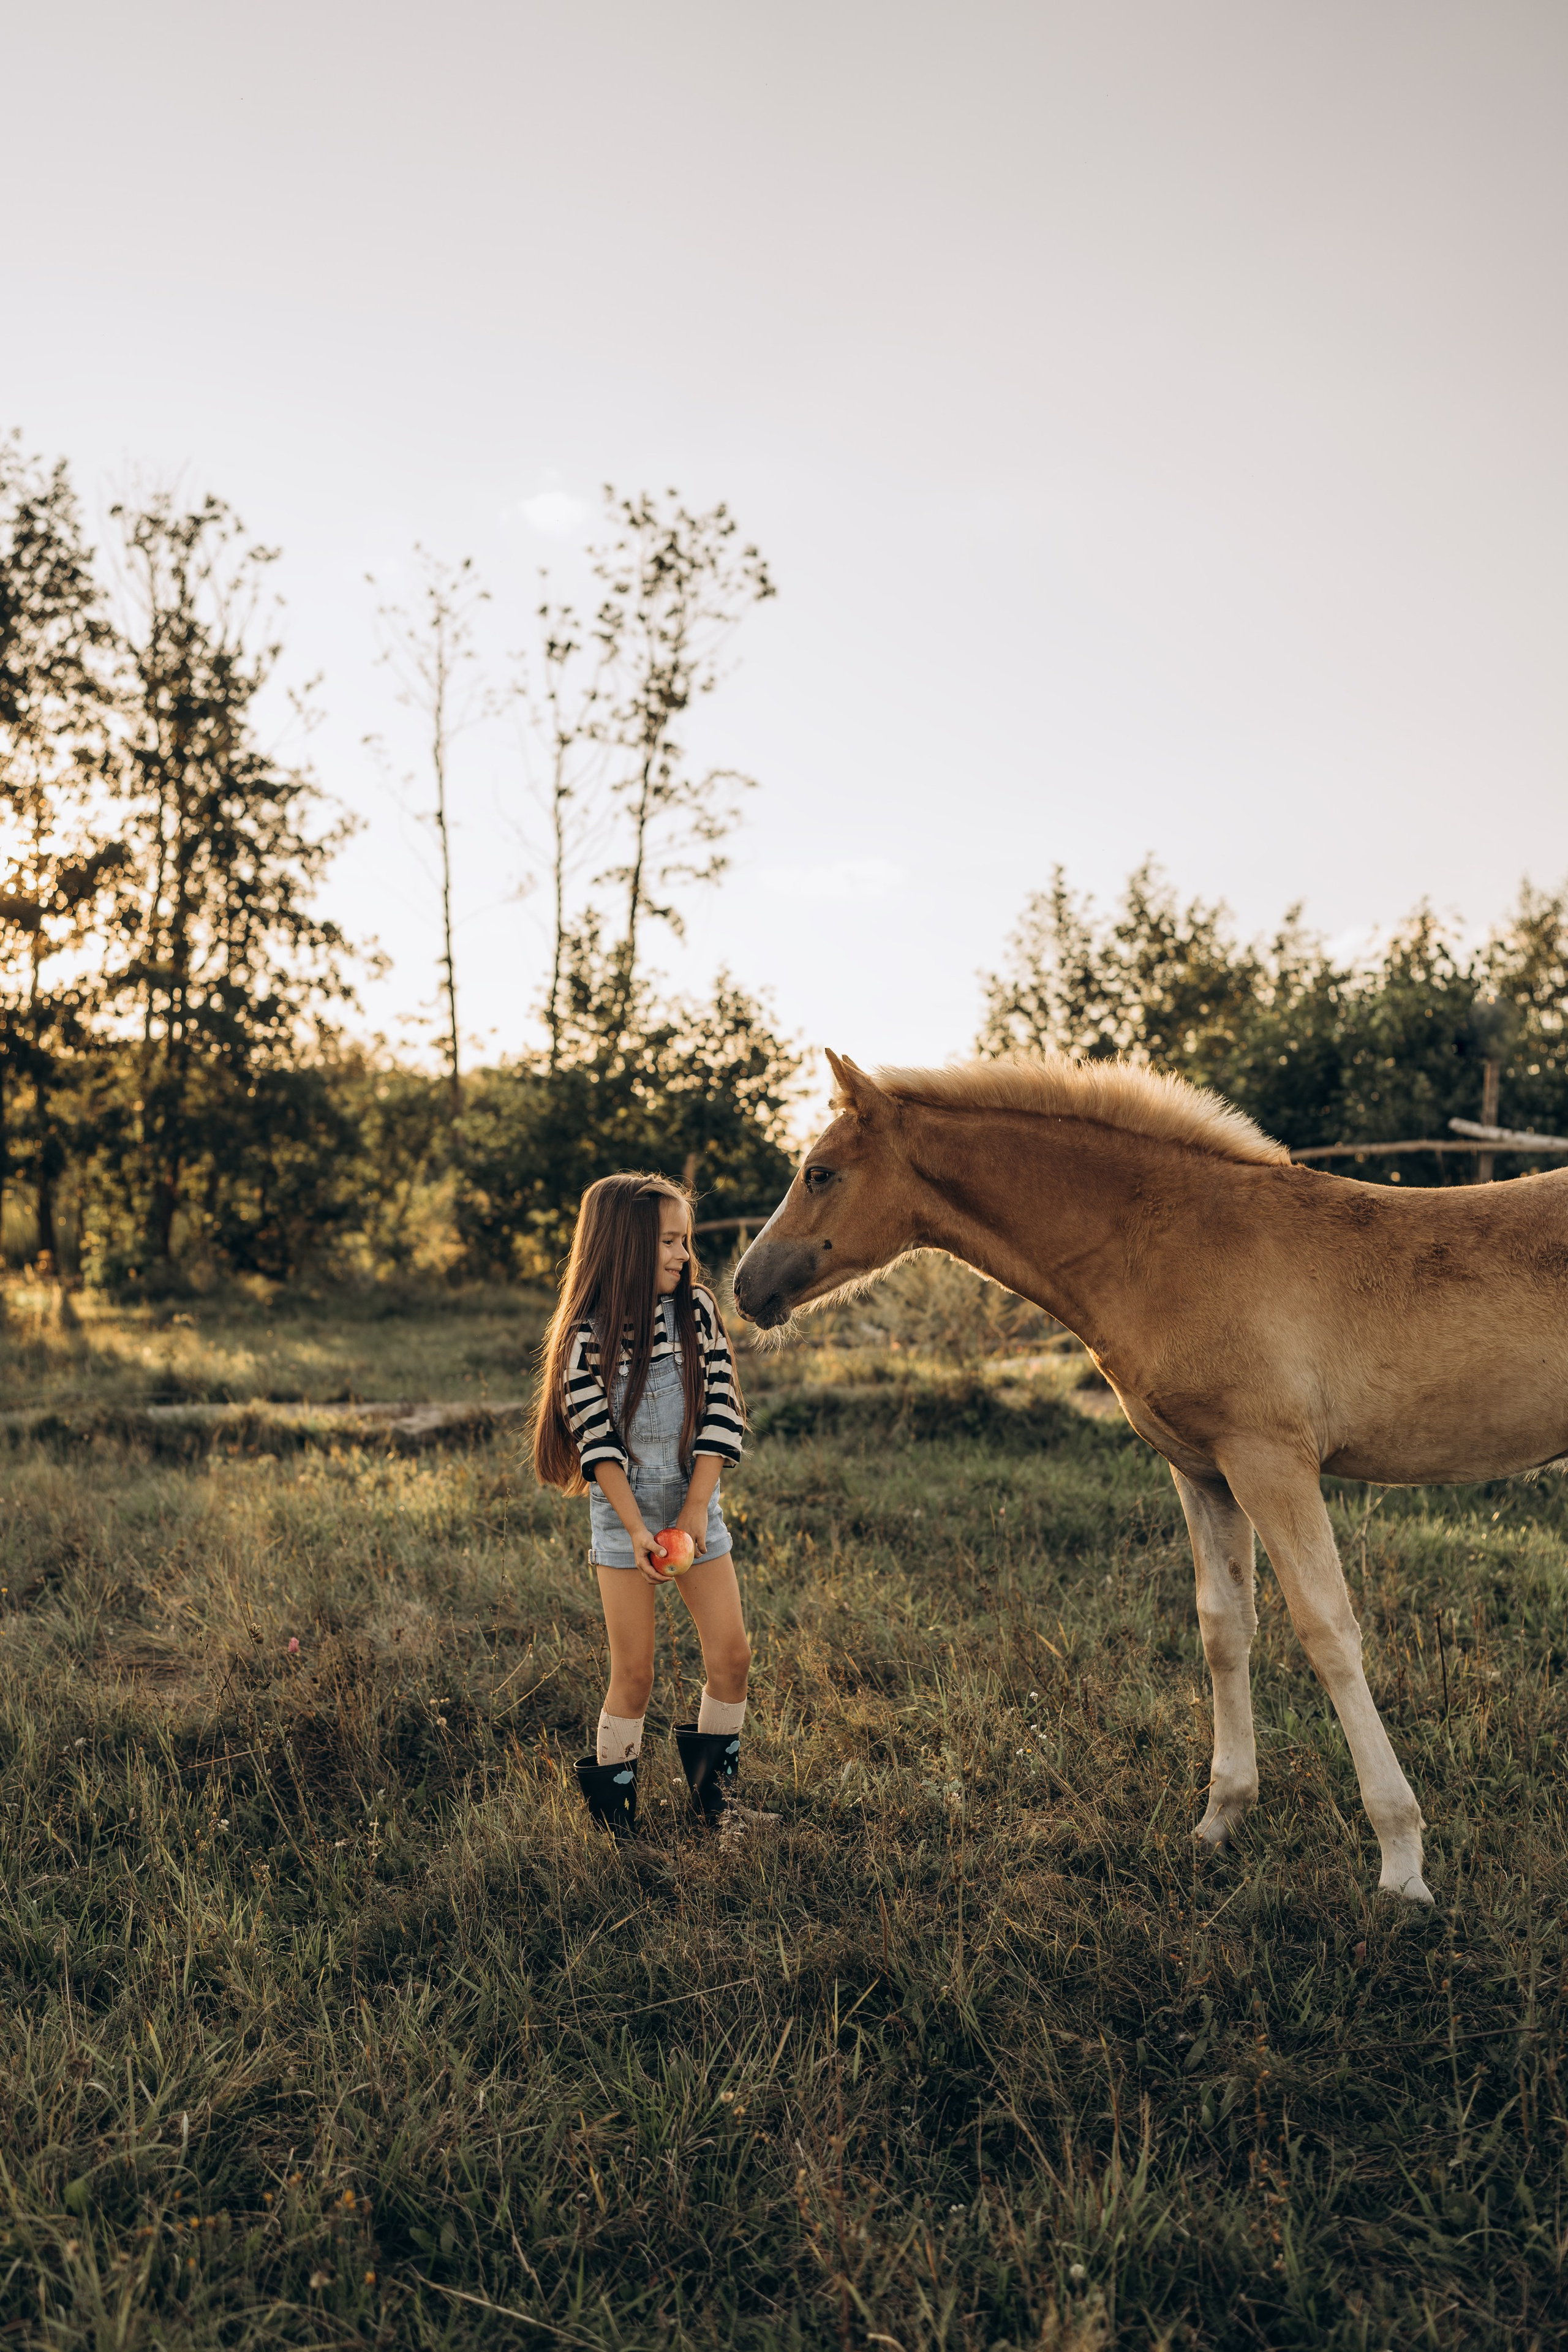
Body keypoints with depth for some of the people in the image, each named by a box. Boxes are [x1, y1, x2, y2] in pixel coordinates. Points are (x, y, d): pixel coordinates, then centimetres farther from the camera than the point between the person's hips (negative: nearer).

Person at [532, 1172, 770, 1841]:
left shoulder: (697, 1310, 0)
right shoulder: (587, 1336, -9)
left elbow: (720, 1412, -3)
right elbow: (598, 1442, -11)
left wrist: (697, 1508, -11)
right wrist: (637, 1530, -20)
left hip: (696, 1503, 3)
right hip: (623, 1512, -3)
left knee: (731, 1655, 2)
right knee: (634, 1672, -1)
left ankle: (713, 1790, 21)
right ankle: (612, 1806, 17)